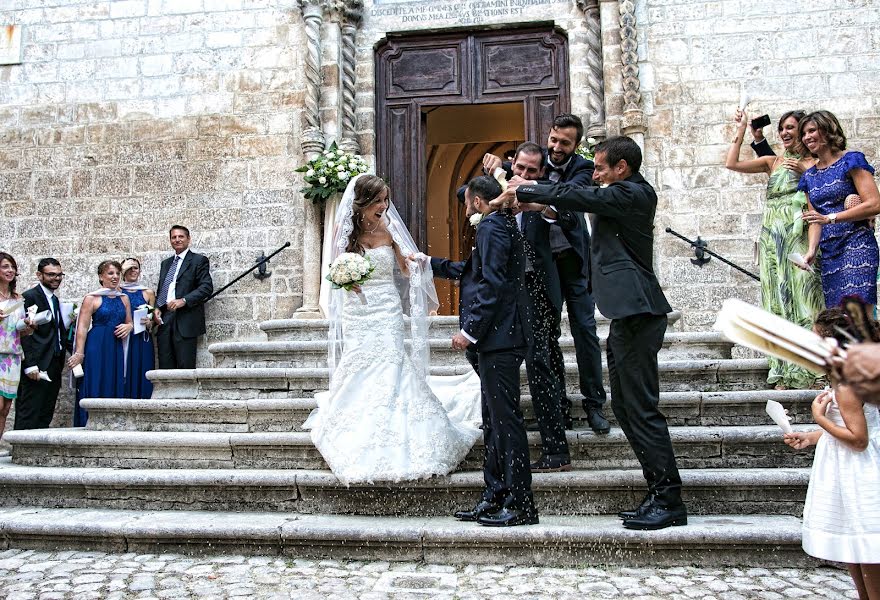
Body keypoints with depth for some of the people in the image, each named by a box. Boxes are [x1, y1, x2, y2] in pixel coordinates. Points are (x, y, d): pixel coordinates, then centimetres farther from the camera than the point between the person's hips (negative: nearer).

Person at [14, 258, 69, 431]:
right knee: (29, 417, -6)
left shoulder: (55, 300, 19)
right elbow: (24, 333, -13)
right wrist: (30, 365, -18)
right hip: (37, 368, -8)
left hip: (54, 367, 8)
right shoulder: (29, 297, -7)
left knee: (46, 416, 9)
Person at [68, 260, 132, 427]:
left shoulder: (124, 298, 13)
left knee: (115, 389, 6)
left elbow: (129, 322, 22)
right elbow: (82, 327, -6)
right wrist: (79, 353, -13)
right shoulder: (91, 298, -2)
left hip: (116, 350, 5)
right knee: (94, 389, -3)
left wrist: (128, 327, -2)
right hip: (96, 349, -5)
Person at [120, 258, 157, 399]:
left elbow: (154, 319, 12)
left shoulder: (148, 293, 10)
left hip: (142, 342, 1)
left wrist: (149, 323, -7)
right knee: (124, 375, -4)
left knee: (141, 376, -1)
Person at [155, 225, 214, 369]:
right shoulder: (166, 263, 24)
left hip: (185, 321, -6)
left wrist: (184, 300, -19)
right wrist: (157, 308, 4)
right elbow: (161, 290, 24)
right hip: (164, 320, 6)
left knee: (186, 367, -8)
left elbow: (207, 287, -8)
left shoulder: (199, 260, 3)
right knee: (165, 367, 2)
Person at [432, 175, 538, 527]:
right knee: (493, 422, 13)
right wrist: (431, 264, 40)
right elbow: (472, 271, 32)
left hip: (498, 339, -11)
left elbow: (491, 284, -20)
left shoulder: (491, 226, -10)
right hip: (495, 339, 11)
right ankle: (495, 499, 21)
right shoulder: (503, 225, 22)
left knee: (505, 420, -6)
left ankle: (520, 506, 1)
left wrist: (469, 331, -18)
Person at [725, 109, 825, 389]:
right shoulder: (774, 162, 17)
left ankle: (805, 374, -4)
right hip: (772, 237, 4)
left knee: (801, 297, -8)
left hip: (799, 237, -4)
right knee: (778, 300, 2)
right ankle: (784, 375, 7)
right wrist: (741, 130, 11)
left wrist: (805, 172, -12)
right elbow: (732, 164, 9)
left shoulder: (815, 162, 7)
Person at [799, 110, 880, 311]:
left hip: (856, 247, -6)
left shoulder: (851, 161, -1)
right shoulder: (809, 176, 17)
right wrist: (812, 250, -2)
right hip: (828, 253, 6)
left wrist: (830, 218, -16)